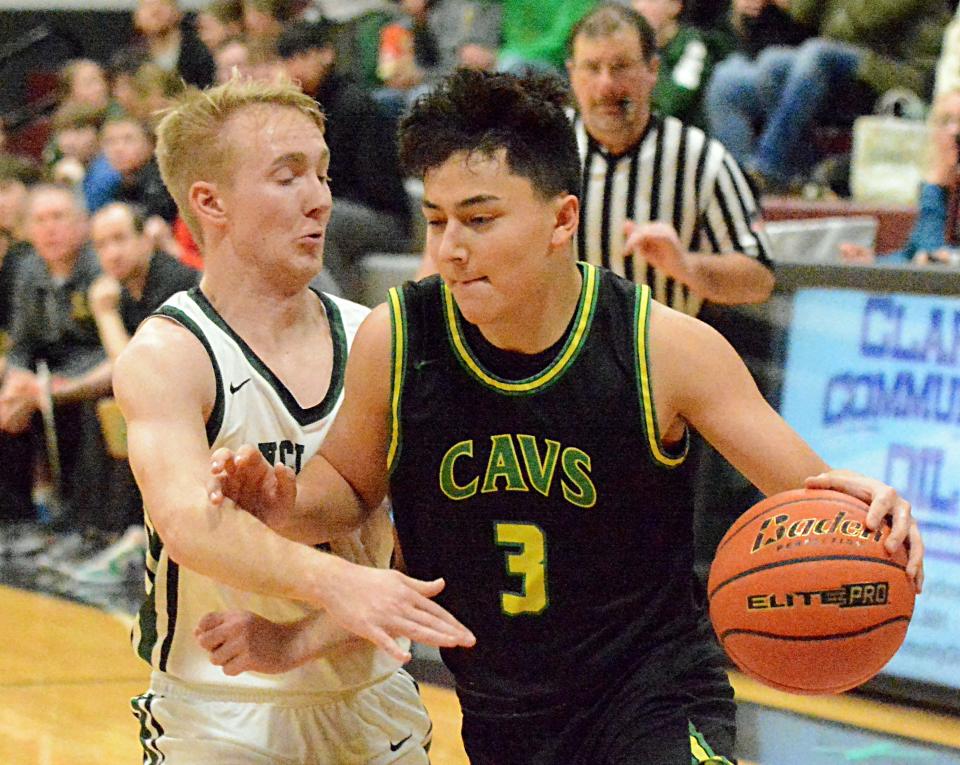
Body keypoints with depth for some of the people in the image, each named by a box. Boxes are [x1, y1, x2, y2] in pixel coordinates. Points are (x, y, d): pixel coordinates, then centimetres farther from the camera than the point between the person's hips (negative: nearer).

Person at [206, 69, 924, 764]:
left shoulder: (664, 346, -15)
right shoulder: (395, 341, -10)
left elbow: (811, 491, -9)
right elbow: (350, 484, 9)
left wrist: (865, 509, -32)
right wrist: (290, 504, -13)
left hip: (657, 698, -3)